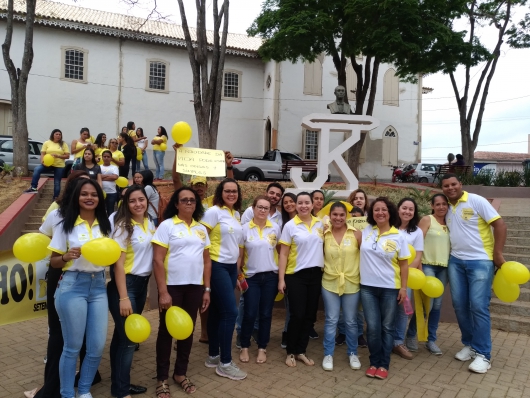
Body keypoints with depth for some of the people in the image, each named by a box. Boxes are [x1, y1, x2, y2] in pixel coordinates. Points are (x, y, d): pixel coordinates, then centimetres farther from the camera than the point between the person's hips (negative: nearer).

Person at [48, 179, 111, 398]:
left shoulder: (105, 225, 5)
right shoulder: (66, 225, -2)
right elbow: (54, 262, 1)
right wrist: (67, 257, -18)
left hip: (99, 286, 3)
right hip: (72, 286, -3)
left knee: (97, 346, 6)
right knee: (72, 346, 6)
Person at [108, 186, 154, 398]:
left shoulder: (150, 224, 6)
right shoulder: (123, 226, -13)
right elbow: (118, 263, -17)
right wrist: (123, 297, -20)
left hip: (142, 283, 7)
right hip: (125, 284, -6)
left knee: (122, 335, 17)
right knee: (129, 338, -2)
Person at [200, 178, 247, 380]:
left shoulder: (236, 214, 12)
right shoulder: (214, 212, -11)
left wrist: (238, 265, 17)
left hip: (232, 267, 7)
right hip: (217, 266, -7)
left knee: (217, 311, 13)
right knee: (230, 312, -8)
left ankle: (213, 356, 24)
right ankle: (225, 363, 4)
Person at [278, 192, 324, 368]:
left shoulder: (320, 224, 5)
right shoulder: (290, 226, -6)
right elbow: (283, 254, -6)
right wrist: (281, 279, -9)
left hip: (315, 274, 4)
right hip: (296, 276, -4)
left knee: (310, 315, 9)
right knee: (297, 315, -1)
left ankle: (301, 351, 25)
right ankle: (290, 352, 18)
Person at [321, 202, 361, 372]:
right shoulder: (324, 234, -3)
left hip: (351, 284, 0)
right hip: (330, 283, 1)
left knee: (351, 321, 12)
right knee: (331, 320, 8)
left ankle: (352, 353, 31)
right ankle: (328, 354, 23)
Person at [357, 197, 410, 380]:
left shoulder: (398, 237, -4)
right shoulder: (365, 231, 1)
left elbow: (403, 264, -1)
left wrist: (403, 287, -3)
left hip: (390, 288, -1)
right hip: (368, 287, 1)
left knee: (387, 327, 9)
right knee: (372, 327, 4)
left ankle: (384, 364, 22)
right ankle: (374, 362, 22)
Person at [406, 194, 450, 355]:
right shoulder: (426, 220, -4)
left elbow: (452, 244, 16)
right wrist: (418, 266, -17)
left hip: (444, 268, 5)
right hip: (428, 266, -5)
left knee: (437, 305, 9)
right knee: (426, 304, -9)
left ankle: (431, 340, 20)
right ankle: (411, 335, 11)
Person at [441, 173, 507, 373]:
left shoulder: (476, 201, -8)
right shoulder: (447, 208, 9)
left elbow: (500, 225, -11)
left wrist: (497, 253, -15)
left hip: (480, 261, -5)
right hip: (456, 261, 6)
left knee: (478, 306, -8)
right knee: (459, 304, 6)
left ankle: (483, 354, 3)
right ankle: (469, 345, 22)